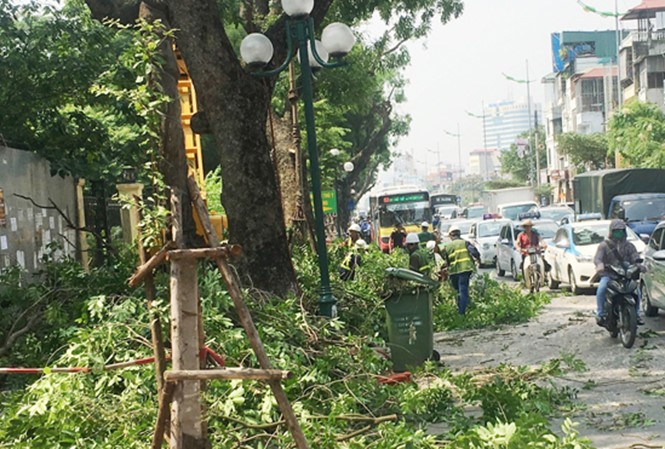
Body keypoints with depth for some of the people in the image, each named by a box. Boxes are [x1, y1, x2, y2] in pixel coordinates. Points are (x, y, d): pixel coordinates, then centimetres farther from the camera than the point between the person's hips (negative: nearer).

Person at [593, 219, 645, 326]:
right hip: (608, 275, -2)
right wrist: (600, 265, -37)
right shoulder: (604, 246, 5)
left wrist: (639, 265, -26)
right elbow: (597, 258, -12)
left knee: (637, 291, -20)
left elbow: (636, 258, 0)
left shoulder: (629, 246, 13)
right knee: (601, 289, -31)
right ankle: (600, 314, -19)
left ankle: (636, 314, 0)